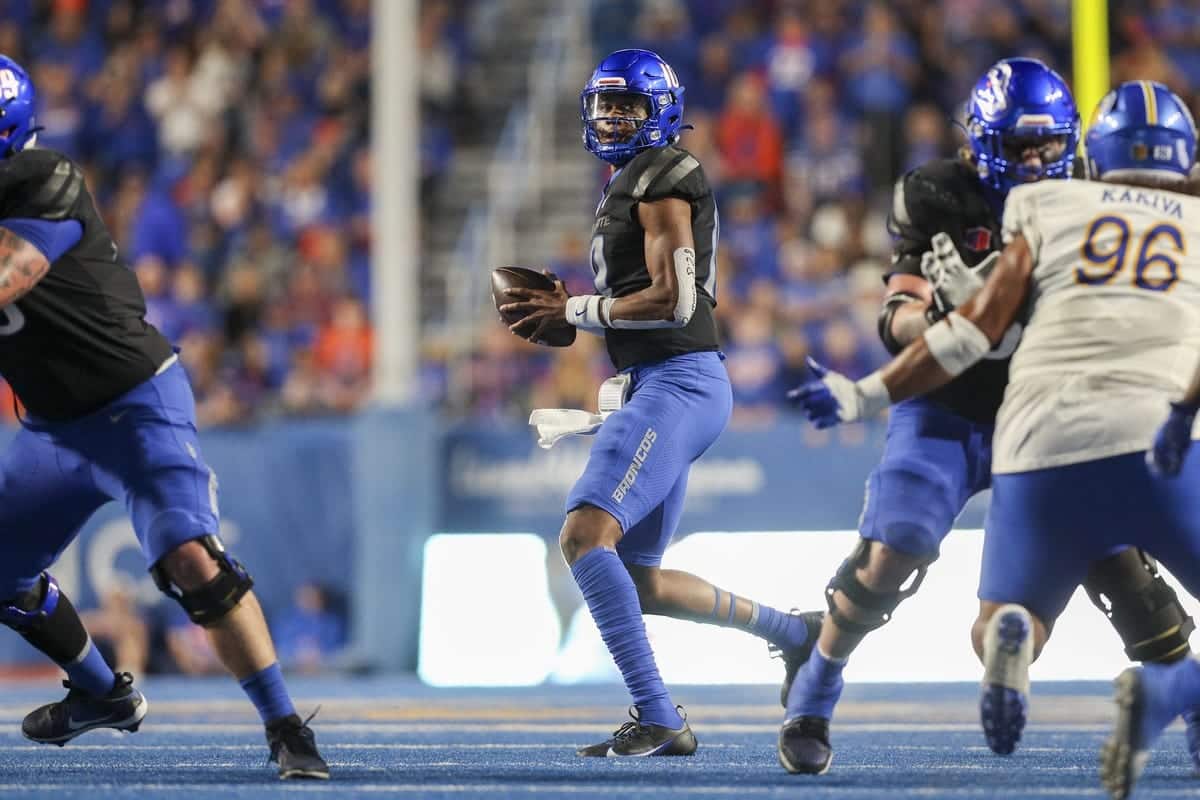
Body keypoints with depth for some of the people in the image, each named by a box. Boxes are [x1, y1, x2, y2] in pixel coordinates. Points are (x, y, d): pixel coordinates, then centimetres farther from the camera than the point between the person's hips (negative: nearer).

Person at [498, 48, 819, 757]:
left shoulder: (662, 179, -9)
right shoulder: (632, 185, 22)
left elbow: (670, 300, -17)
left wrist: (576, 312, -9)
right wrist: (567, 312, 9)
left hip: (677, 383, -10)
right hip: (662, 386, 10)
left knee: (585, 535, -23)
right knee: (640, 581, 12)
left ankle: (658, 719, -26)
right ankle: (792, 632, 25)